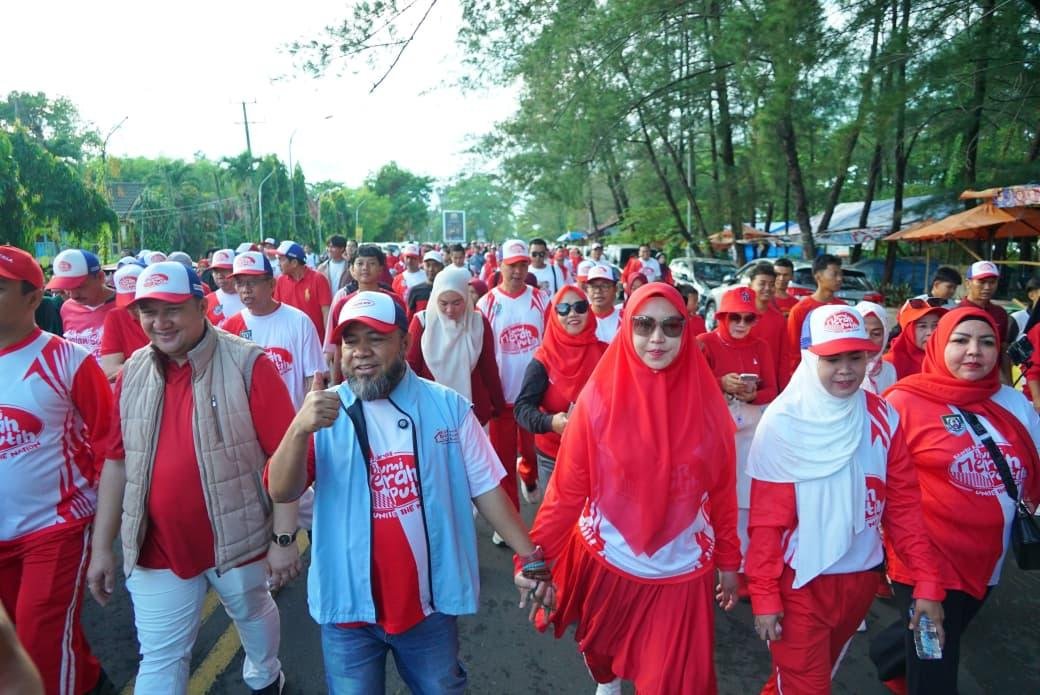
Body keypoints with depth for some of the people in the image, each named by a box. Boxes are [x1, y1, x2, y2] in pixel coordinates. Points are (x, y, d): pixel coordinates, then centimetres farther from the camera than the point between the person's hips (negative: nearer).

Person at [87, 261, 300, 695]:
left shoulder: (247, 364, -16)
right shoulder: (133, 372, 0)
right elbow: (118, 462, 6)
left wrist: (284, 538, -17)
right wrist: (102, 547, 6)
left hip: (237, 539, -2)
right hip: (157, 547, 3)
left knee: (253, 613, 24)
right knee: (159, 659, 12)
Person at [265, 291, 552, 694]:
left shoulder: (448, 406, -9)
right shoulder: (325, 412, -8)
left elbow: (485, 488, -4)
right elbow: (282, 492, -16)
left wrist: (529, 556, -6)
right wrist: (299, 430, -34)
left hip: (428, 602, 0)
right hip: (347, 603, 0)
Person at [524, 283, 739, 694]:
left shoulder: (705, 403, -9)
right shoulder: (600, 397, -14)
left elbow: (722, 491, -1)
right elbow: (568, 487, -12)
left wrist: (729, 561, 7)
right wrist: (538, 554, -13)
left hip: (681, 571, 0)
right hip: (606, 562, 1)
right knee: (602, 650, 26)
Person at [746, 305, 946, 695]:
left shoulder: (883, 418, -4)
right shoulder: (783, 421, -17)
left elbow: (903, 504, -1)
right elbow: (766, 518, -14)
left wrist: (927, 580, -6)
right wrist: (764, 595, -14)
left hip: (861, 577, 5)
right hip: (801, 582, -5)